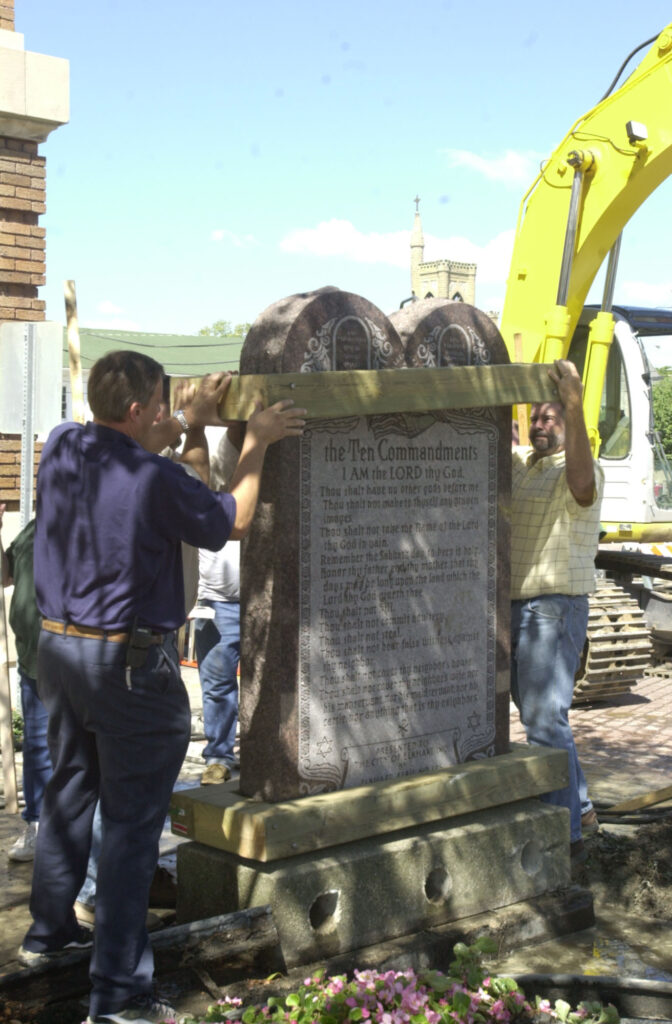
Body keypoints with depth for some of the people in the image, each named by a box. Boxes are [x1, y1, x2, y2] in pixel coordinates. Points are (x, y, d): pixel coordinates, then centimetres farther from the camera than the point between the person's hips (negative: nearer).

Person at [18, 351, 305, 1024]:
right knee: (132, 820, 0)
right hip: (128, 664, -8)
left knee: (69, 788, 24)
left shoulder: (62, 448, 0)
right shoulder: (155, 481, -20)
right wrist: (255, 442, 5)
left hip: (57, 645, 8)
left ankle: (49, 931, 40)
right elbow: (234, 521, -5)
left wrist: (189, 419, 25)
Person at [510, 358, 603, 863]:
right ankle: (580, 806, 31)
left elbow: (581, 481, -34)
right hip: (512, 605, 9)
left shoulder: (581, 470, -11)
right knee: (536, 713, 17)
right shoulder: (521, 463, 14)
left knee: (546, 718, -12)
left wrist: (576, 408, -46)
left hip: (554, 607, -9)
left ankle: (566, 834, -6)